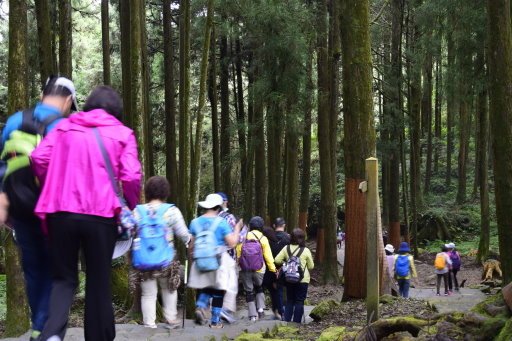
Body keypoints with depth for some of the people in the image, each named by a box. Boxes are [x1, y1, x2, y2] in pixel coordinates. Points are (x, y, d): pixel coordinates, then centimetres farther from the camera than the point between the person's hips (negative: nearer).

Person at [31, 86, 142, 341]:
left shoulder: (65, 126, 14)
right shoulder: (122, 133, 8)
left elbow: (38, 158, 2)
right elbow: (131, 176, -5)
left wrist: (54, 189, 16)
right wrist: (133, 206, 13)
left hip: (61, 212, 2)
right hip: (101, 215, -2)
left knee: (64, 278, 12)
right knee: (99, 281, 12)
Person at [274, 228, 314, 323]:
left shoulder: (286, 248, -2)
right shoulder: (305, 250, -9)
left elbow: (277, 260, -5)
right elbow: (311, 266, -1)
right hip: (302, 280, -3)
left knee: (289, 300, 14)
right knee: (299, 301, 5)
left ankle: (287, 320, 9)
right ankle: (296, 321, 3)